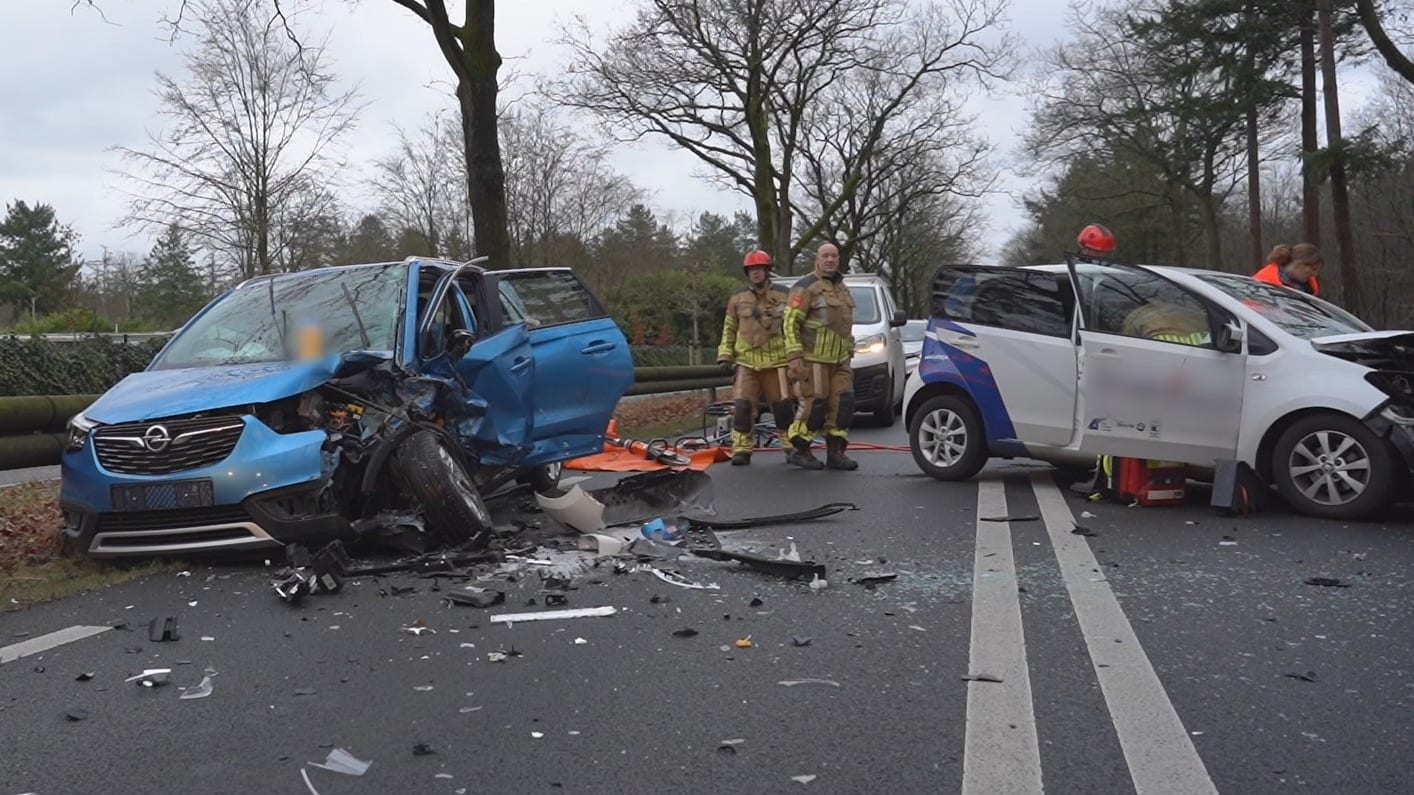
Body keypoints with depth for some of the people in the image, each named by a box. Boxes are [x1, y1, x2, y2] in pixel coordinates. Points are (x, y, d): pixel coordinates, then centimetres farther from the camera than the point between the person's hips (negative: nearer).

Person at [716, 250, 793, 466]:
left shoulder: (783, 296, 5)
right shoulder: (737, 299, 9)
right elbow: (729, 330, 14)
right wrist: (725, 355, 6)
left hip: (776, 362, -1)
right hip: (746, 362, 1)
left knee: (782, 406, 5)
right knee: (741, 406, -9)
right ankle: (741, 449, -2)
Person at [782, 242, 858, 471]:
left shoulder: (842, 288, 21)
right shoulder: (806, 287, -6)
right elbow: (791, 322, -12)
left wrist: (849, 351, 25)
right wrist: (794, 355, -19)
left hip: (839, 359, 8)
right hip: (814, 358, -8)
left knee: (842, 403, 2)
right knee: (814, 404, -7)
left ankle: (835, 452, 8)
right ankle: (798, 450, 5)